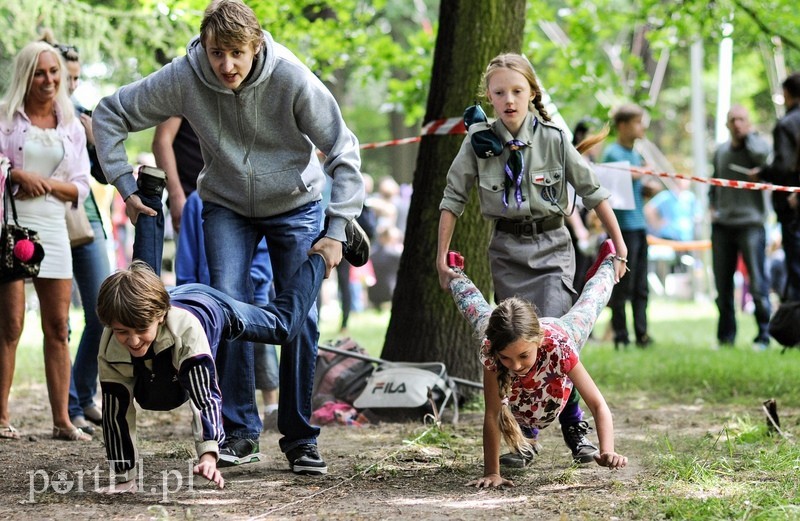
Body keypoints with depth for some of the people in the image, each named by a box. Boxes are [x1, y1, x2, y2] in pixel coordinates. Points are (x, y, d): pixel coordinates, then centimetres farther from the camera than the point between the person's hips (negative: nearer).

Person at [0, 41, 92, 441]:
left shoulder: (72, 127, 14)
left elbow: (81, 187, 10)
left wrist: (49, 184, -7)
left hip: (52, 229, 4)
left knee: (58, 328, 2)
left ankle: (62, 420, 4)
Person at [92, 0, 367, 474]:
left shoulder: (292, 78, -27)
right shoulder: (183, 79, -23)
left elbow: (343, 152, -21)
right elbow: (111, 114, -9)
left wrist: (337, 229, -25)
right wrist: (125, 186, -13)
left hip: (295, 206, -1)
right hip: (227, 207, 1)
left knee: (301, 318, -6)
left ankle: (300, 438, 7)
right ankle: (240, 430, -3)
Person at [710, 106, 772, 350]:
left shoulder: (757, 144, 0)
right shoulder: (720, 151, 14)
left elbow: (761, 154, -25)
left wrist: (749, 134, -8)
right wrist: (712, 207, 9)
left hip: (750, 223, -5)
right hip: (722, 225, 5)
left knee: (758, 284, -8)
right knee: (722, 286, 7)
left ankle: (763, 337, -2)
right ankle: (725, 337, 16)